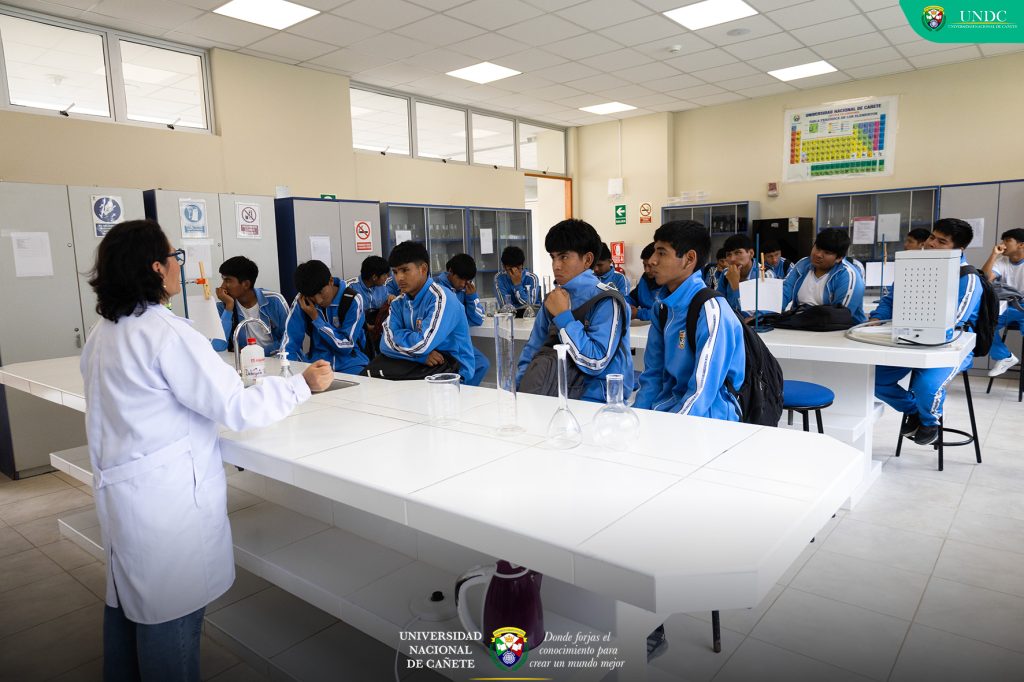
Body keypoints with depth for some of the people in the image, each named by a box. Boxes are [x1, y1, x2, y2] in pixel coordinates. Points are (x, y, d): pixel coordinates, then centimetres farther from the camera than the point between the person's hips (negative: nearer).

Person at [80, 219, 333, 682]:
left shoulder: (102, 334, 6)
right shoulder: (168, 334, -22)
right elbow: (236, 408, -23)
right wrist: (304, 384, -15)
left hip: (118, 488, 9)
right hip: (166, 499, -9)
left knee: (126, 600, 23)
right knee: (170, 614, 5)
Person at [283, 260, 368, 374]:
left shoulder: (352, 300, -13)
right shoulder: (302, 301, -4)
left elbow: (346, 346, -13)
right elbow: (291, 339, -3)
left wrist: (315, 318, -16)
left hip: (350, 364, -2)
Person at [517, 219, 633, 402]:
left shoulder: (606, 300, -13)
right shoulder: (555, 297, 8)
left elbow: (596, 363, -21)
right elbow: (532, 351, 13)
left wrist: (563, 317, -19)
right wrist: (518, 387, -2)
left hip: (595, 399, -5)